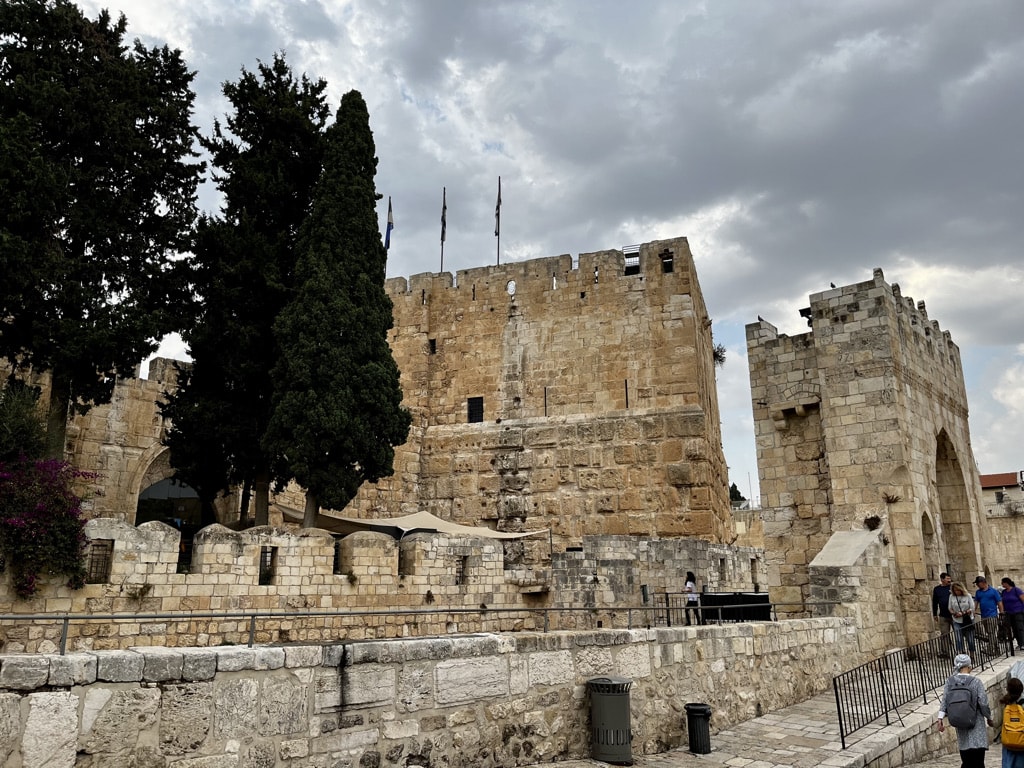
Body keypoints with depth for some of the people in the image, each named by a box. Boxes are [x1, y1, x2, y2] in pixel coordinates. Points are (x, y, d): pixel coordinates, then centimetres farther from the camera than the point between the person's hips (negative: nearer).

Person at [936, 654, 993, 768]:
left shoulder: (950, 681, 1)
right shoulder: (976, 682, -9)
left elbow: (945, 700, -7)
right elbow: (983, 703, -10)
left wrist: (941, 718, -9)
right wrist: (989, 718, 7)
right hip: (976, 724, -3)